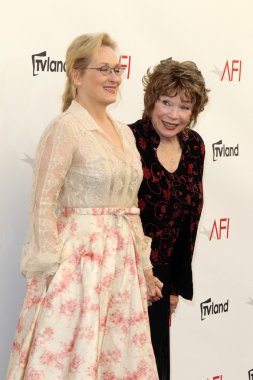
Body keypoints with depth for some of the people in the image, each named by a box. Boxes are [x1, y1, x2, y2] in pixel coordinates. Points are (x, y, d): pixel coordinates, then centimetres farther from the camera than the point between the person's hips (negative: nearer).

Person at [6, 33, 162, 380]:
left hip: (121, 263, 7)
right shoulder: (66, 128, -10)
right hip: (79, 261, -7)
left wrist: (144, 267, 18)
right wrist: (53, 271, -16)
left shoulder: (124, 132, 13)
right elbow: (43, 204, -13)